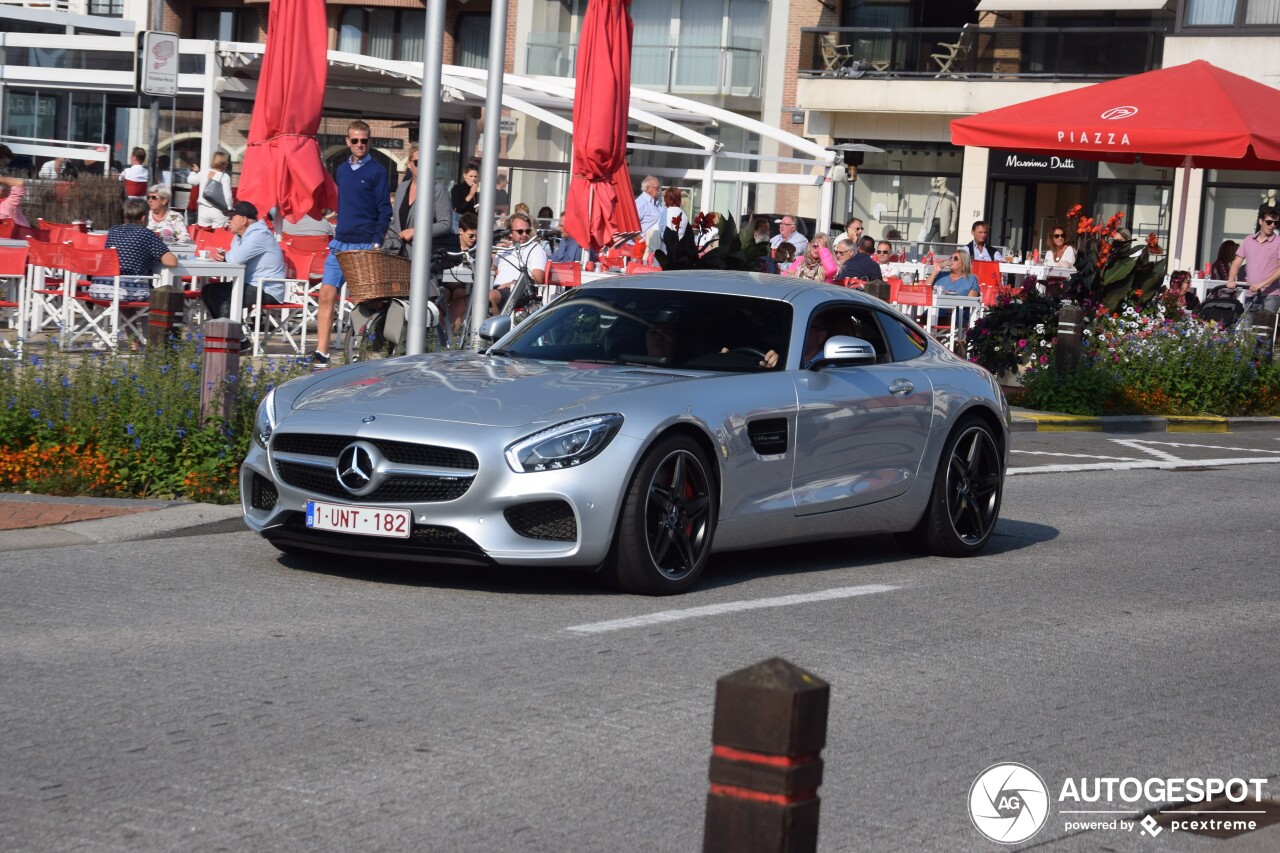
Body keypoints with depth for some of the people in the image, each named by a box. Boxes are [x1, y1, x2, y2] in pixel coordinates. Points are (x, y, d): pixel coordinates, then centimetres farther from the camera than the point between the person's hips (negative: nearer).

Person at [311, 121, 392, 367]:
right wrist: (336, 232, 14)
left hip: (365, 246, -5)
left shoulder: (377, 171, -2)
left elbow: (384, 211, -4)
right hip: (340, 244, 5)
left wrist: (377, 243, -13)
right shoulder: (341, 170, 15)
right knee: (326, 296, -4)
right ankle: (321, 354, -6)